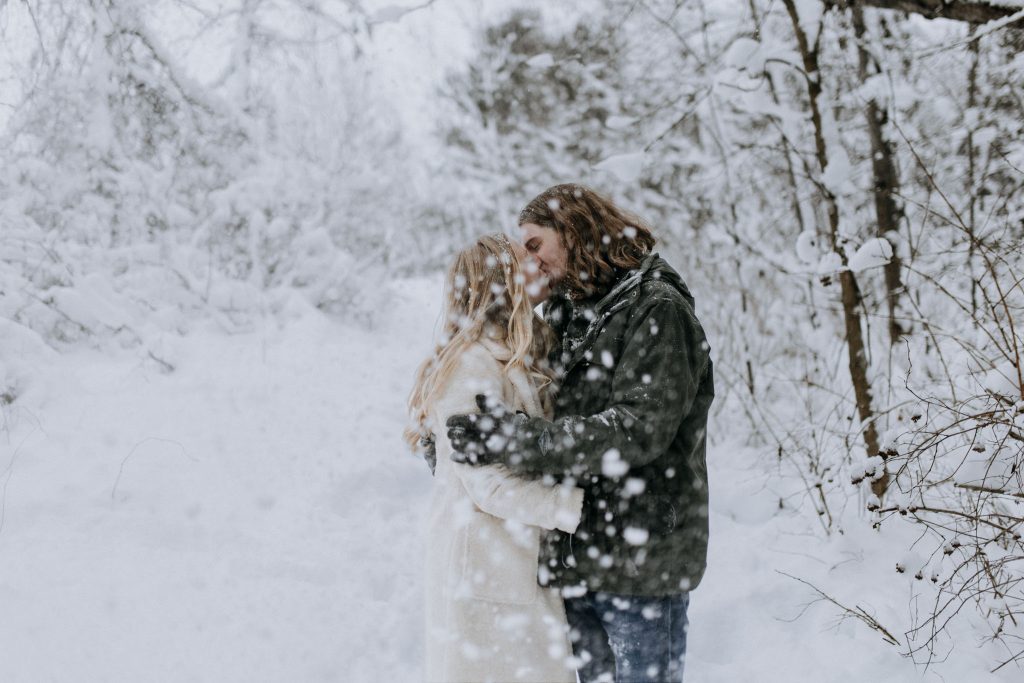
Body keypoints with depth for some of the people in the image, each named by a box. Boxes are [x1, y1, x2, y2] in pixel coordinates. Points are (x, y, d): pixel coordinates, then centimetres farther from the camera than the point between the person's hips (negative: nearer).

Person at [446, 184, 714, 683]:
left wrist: (512, 439, -22)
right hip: (577, 558, 8)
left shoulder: (658, 310, -9)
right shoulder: (569, 316, 16)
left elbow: (639, 429, -21)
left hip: (640, 562, -7)